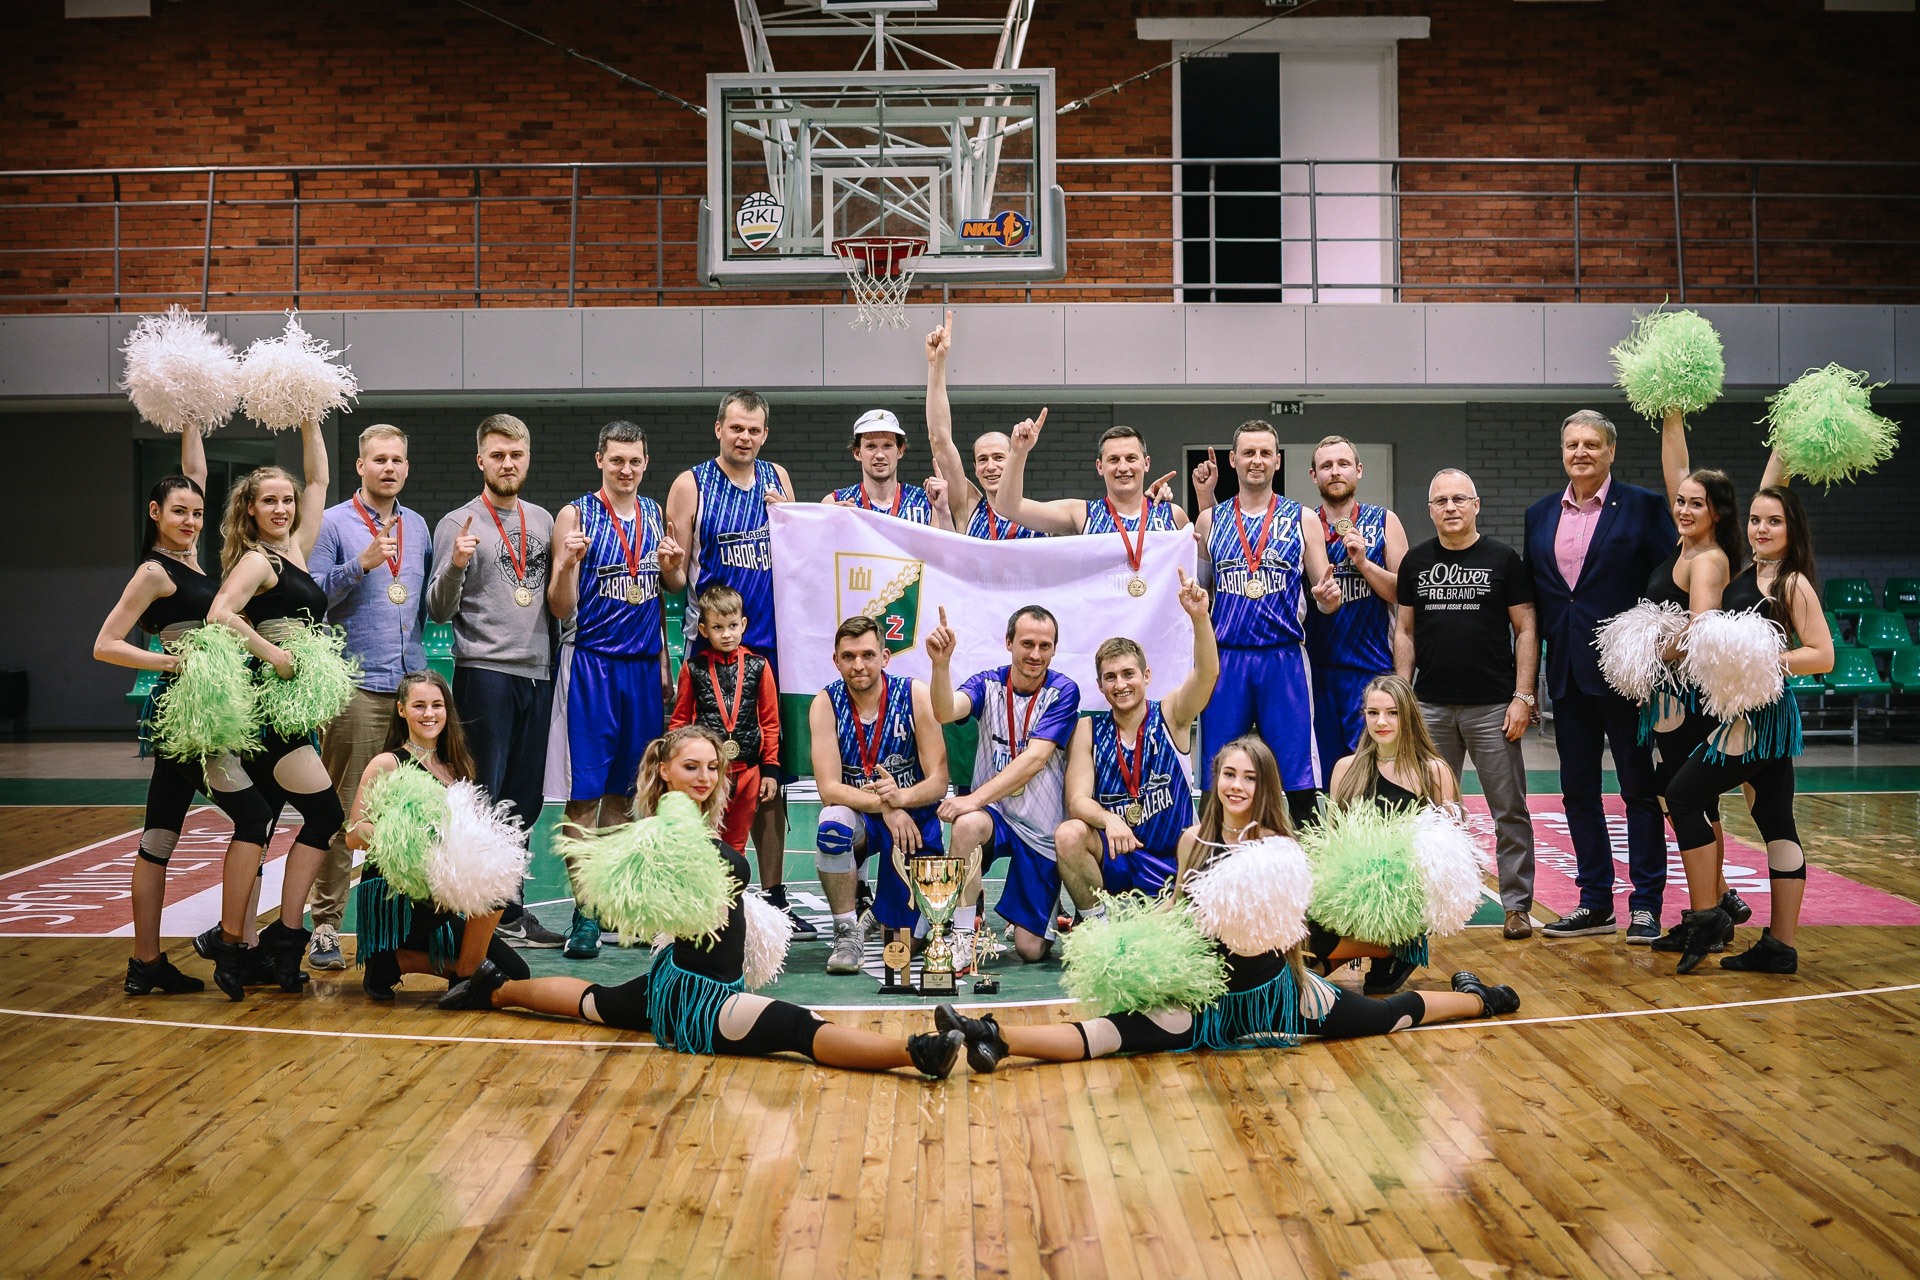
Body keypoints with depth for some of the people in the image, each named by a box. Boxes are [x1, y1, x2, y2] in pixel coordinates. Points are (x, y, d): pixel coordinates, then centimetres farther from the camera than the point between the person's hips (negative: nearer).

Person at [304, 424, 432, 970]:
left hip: (411, 681, 5)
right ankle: (325, 924, 0)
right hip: (355, 685, -5)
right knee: (343, 808, -5)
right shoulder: (333, 524, 0)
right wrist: (364, 562, -17)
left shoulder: (417, 526, 16)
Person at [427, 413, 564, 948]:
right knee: (482, 797, -5)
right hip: (485, 673, -5)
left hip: (538, 673, 5)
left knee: (524, 800, 9)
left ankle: (510, 912, 18)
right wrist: (454, 565, -21)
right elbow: (439, 612, -4)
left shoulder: (543, 520, 14)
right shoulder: (457, 524, -1)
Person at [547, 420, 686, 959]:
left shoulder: (655, 514, 11)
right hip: (591, 661, -4)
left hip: (644, 664, 5)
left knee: (624, 791, 10)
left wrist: (674, 565, 0)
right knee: (584, 793, -5)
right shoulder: (575, 515, -3)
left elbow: (674, 587, 21)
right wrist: (567, 564, -24)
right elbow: (562, 608, -5)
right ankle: (584, 914, -1)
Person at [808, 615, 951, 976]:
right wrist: (883, 806, -33)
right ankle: (847, 932, -15)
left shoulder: (915, 695, -12)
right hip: (860, 818, 0)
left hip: (914, 819, 0)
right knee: (832, 823, -36)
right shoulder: (826, 703, -11)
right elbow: (829, 789, -18)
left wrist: (901, 797, -33)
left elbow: (938, 782, -12)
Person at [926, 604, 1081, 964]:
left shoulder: (1063, 691, -9)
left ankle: (1049, 911, 35)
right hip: (993, 813, 1)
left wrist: (976, 798, -29)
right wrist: (941, 663, -42)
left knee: (1030, 949, -2)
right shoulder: (988, 684, -2)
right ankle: (962, 936, -20)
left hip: (1042, 826, -1)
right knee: (967, 824, -37)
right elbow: (945, 712, -23)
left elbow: (1035, 758, -20)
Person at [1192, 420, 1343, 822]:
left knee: (1297, 780, -1)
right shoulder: (1210, 520, 10)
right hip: (1225, 658, 1)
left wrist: (1328, 597, -16)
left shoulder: (1303, 519, 6)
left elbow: (1322, 595, 7)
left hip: (1283, 658, -1)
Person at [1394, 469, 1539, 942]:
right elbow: (1405, 631, 12)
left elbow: (1526, 631, 1)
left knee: (1509, 810, 1)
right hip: (1431, 705, 3)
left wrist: (1522, 696, -7)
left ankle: (1517, 905, 9)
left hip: (1493, 705, -3)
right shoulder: (1416, 562, 9)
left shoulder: (1503, 560, 1)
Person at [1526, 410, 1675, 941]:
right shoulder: (1540, 515, 11)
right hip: (1567, 672, 5)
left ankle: (1646, 904, 10)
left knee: (1639, 788, 3)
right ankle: (1595, 903, 19)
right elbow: (1533, 595, 12)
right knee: (1578, 791, 9)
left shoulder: (1643, 507, -2)